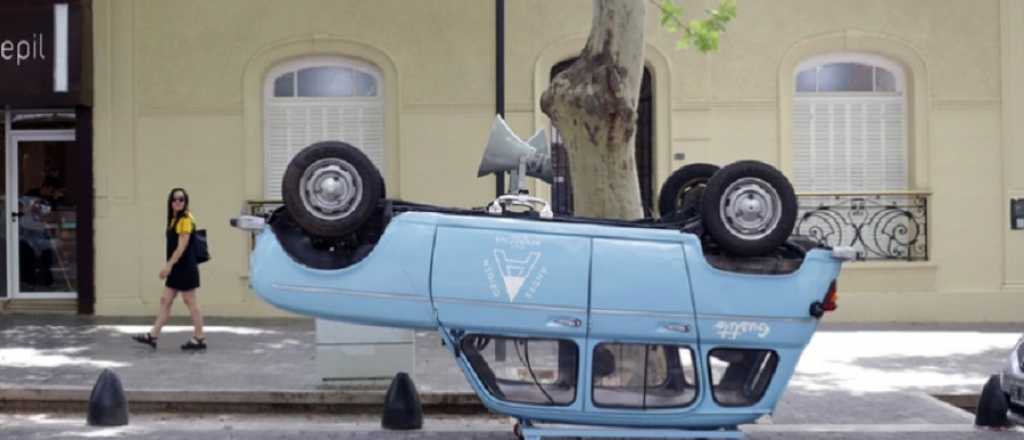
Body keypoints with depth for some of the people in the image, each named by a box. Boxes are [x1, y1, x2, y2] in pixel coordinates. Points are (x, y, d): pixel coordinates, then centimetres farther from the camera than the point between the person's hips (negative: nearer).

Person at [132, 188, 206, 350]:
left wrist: (168, 265, -20)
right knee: (165, 300, 9)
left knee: (190, 302, -3)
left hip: (185, 268, -9)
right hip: (177, 268, 9)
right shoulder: (174, 219, 15)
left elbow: (182, 246, -18)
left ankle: (199, 339, 3)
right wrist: (170, 266, 13)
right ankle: (153, 336, 12)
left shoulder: (186, 219, -12)